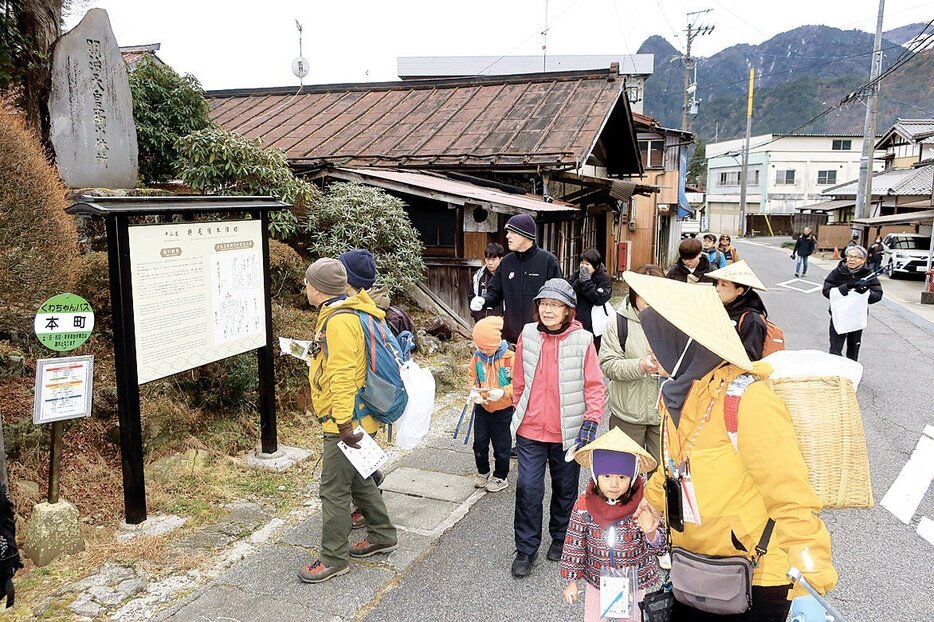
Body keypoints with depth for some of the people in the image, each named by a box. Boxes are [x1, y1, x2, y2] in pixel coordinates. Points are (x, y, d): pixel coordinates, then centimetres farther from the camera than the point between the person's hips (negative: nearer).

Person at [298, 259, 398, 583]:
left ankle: (333, 559, 15)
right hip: (352, 418, 10)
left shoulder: (339, 322, -22)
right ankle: (382, 535, 36)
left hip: (345, 422, -10)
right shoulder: (346, 312, 10)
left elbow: (342, 376, -26)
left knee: (334, 490, 1)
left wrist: (345, 424, -24)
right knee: (358, 479, 22)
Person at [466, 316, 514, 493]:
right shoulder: (477, 357, -7)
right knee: (479, 442, 13)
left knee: (501, 445, 9)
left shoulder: (510, 358, -20)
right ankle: (483, 472, 35)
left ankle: (500, 477, 27)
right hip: (482, 406, 4)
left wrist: (503, 392, -32)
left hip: (503, 408, -4)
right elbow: (472, 377, 7)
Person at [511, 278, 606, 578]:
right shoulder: (528, 335, -3)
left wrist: (590, 422, -12)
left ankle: (561, 538, 38)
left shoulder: (582, 340, -11)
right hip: (530, 430, 1)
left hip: (567, 431, -1)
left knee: (565, 489, 16)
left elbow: (594, 386, -7)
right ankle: (526, 549, 16)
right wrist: (518, 412, 13)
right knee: (528, 489, 0)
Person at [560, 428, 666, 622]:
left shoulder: (644, 506, -20)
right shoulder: (584, 505, -17)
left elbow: (661, 548, -18)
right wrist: (571, 581, -2)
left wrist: (650, 533, -39)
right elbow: (574, 543, -6)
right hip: (597, 582, 1)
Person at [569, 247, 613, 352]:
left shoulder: (605, 278, -3)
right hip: (576, 323, 4)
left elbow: (600, 298, -17)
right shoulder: (577, 275, 8)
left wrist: (586, 282, -18)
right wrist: (580, 281, -17)